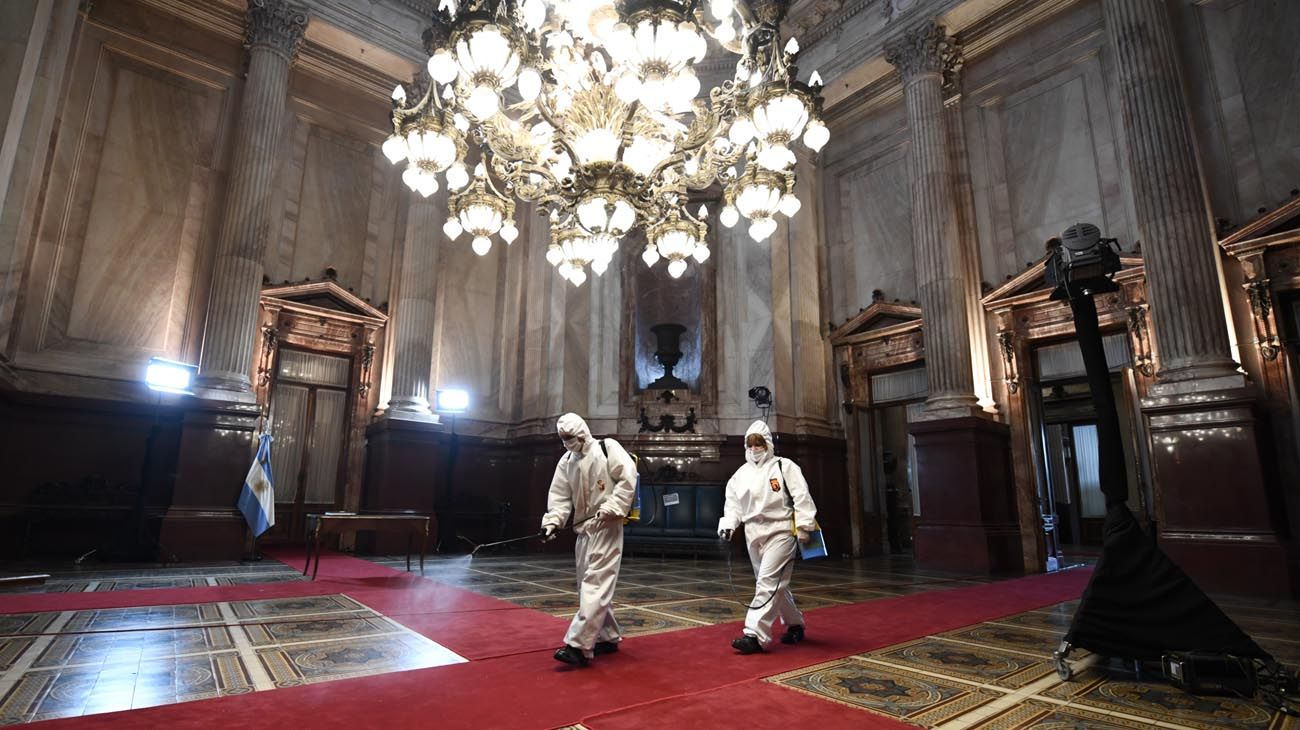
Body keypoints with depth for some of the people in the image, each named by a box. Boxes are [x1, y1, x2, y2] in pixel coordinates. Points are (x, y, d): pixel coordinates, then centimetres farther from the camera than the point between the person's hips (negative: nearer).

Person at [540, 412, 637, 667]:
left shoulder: (607, 447, -7)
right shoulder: (566, 462, 11)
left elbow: (628, 478, -14)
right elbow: (560, 496, 7)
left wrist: (610, 509, -19)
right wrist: (552, 521, -10)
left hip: (606, 526, -8)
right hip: (583, 528, 8)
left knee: (595, 583, -12)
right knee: (589, 584, 14)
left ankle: (579, 645, -12)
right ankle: (608, 637, 28)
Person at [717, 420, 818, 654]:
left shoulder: (784, 466, -4)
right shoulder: (741, 473, 11)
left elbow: (801, 497, -9)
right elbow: (733, 502, 12)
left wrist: (804, 526, -16)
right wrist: (728, 524, -4)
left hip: (780, 532, -6)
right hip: (754, 534, 6)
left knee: (768, 581, -12)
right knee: (776, 583, 16)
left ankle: (755, 634, -11)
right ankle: (795, 625, 34)